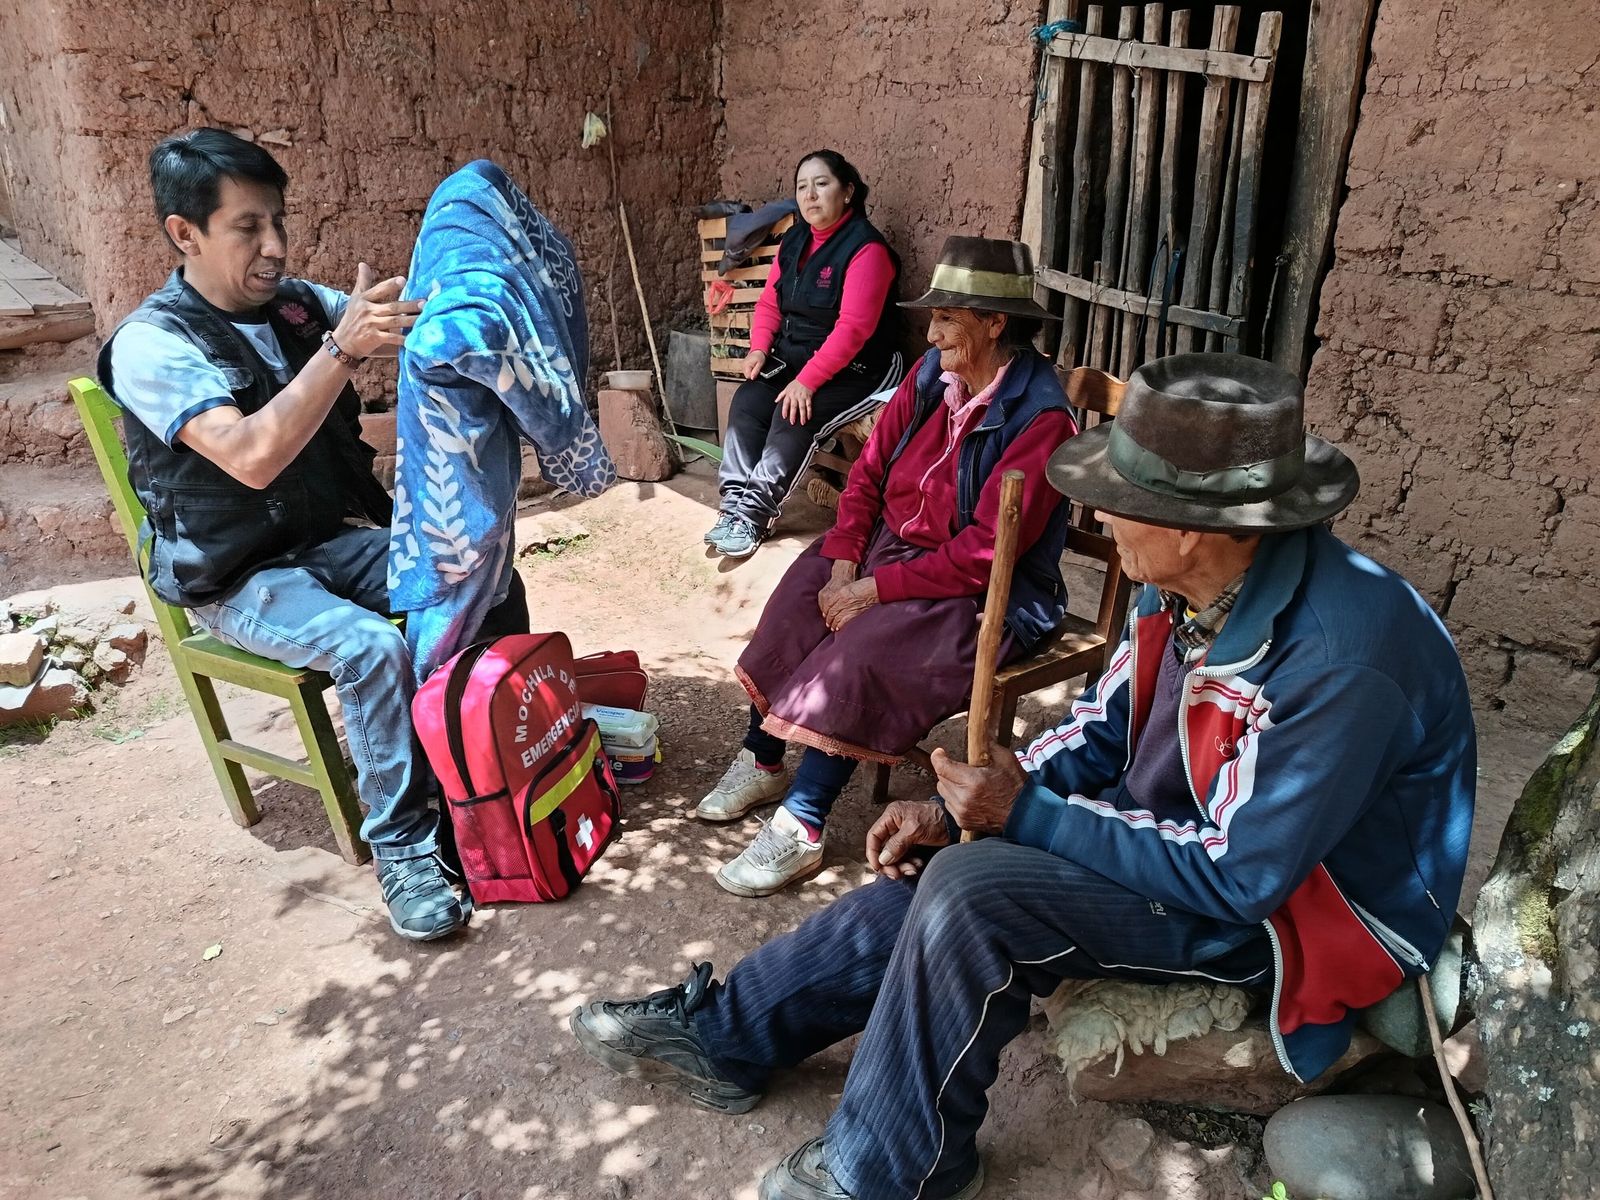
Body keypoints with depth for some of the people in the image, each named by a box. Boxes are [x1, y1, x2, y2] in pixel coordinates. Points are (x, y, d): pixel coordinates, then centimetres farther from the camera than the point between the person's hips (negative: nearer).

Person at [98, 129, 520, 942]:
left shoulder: (297, 304, 2)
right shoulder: (151, 345, -15)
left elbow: (402, 328, -5)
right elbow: (253, 457, -31)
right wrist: (341, 349, -40)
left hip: (337, 538, 6)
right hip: (239, 578, -5)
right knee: (372, 646, -31)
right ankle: (403, 850, -16)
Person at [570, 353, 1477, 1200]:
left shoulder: (1341, 661, -33)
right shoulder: (1188, 585, -8)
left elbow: (1240, 875, -29)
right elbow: (1104, 728, 3)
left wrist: (1029, 814, -24)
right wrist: (957, 810, -7)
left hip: (1300, 906, -8)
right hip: (1207, 835, 8)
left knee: (975, 896, -25)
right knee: (936, 873, 0)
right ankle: (723, 1036, 17)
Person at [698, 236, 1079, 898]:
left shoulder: (1039, 416, -21)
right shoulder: (933, 373, 0)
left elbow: (984, 553, -24)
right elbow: (868, 471, 3)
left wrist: (875, 589, -22)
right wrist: (844, 563, -11)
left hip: (984, 595, -7)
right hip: (890, 544, 7)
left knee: (862, 651, -28)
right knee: (797, 602, -13)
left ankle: (801, 830, -18)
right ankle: (762, 762, 4)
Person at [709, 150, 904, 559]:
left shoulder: (866, 248, -16)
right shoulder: (794, 241, 9)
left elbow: (853, 328, -24)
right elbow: (770, 302, 13)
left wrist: (808, 380, -28)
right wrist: (759, 347, -7)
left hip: (855, 370, -7)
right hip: (793, 358, 7)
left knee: (794, 415, -28)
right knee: (746, 401, -17)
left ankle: (753, 513, -22)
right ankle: (734, 502, -20)